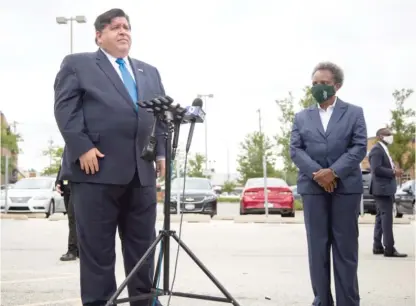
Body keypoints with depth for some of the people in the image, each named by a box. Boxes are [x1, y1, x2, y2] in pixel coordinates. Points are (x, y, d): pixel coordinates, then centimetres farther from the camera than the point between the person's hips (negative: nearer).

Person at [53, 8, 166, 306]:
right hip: (98, 168, -5)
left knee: (143, 246, 7)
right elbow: (65, 108, -3)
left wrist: (162, 152, 6)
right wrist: (82, 148, -15)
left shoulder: (150, 72, 24)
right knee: (97, 247, -2)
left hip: (142, 171, 5)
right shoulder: (77, 64, 9)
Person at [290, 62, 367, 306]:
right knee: (317, 247, 2)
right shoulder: (302, 117, 14)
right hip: (313, 187, 2)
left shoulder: (354, 112, 8)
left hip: (346, 186, -2)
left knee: (346, 248, 0)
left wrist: (334, 172, -14)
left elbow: (360, 147, -2)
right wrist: (316, 173, -12)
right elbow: (295, 149, 4)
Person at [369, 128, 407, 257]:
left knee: (381, 217, 12)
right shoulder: (376, 150, -14)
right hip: (382, 188, -11)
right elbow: (376, 169, -23)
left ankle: (378, 247, 17)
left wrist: (394, 171, 6)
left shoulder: (384, 150, 19)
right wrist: (393, 172, -19)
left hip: (386, 188, 11)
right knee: (386, 217, -12)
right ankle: (389, 248, -13)